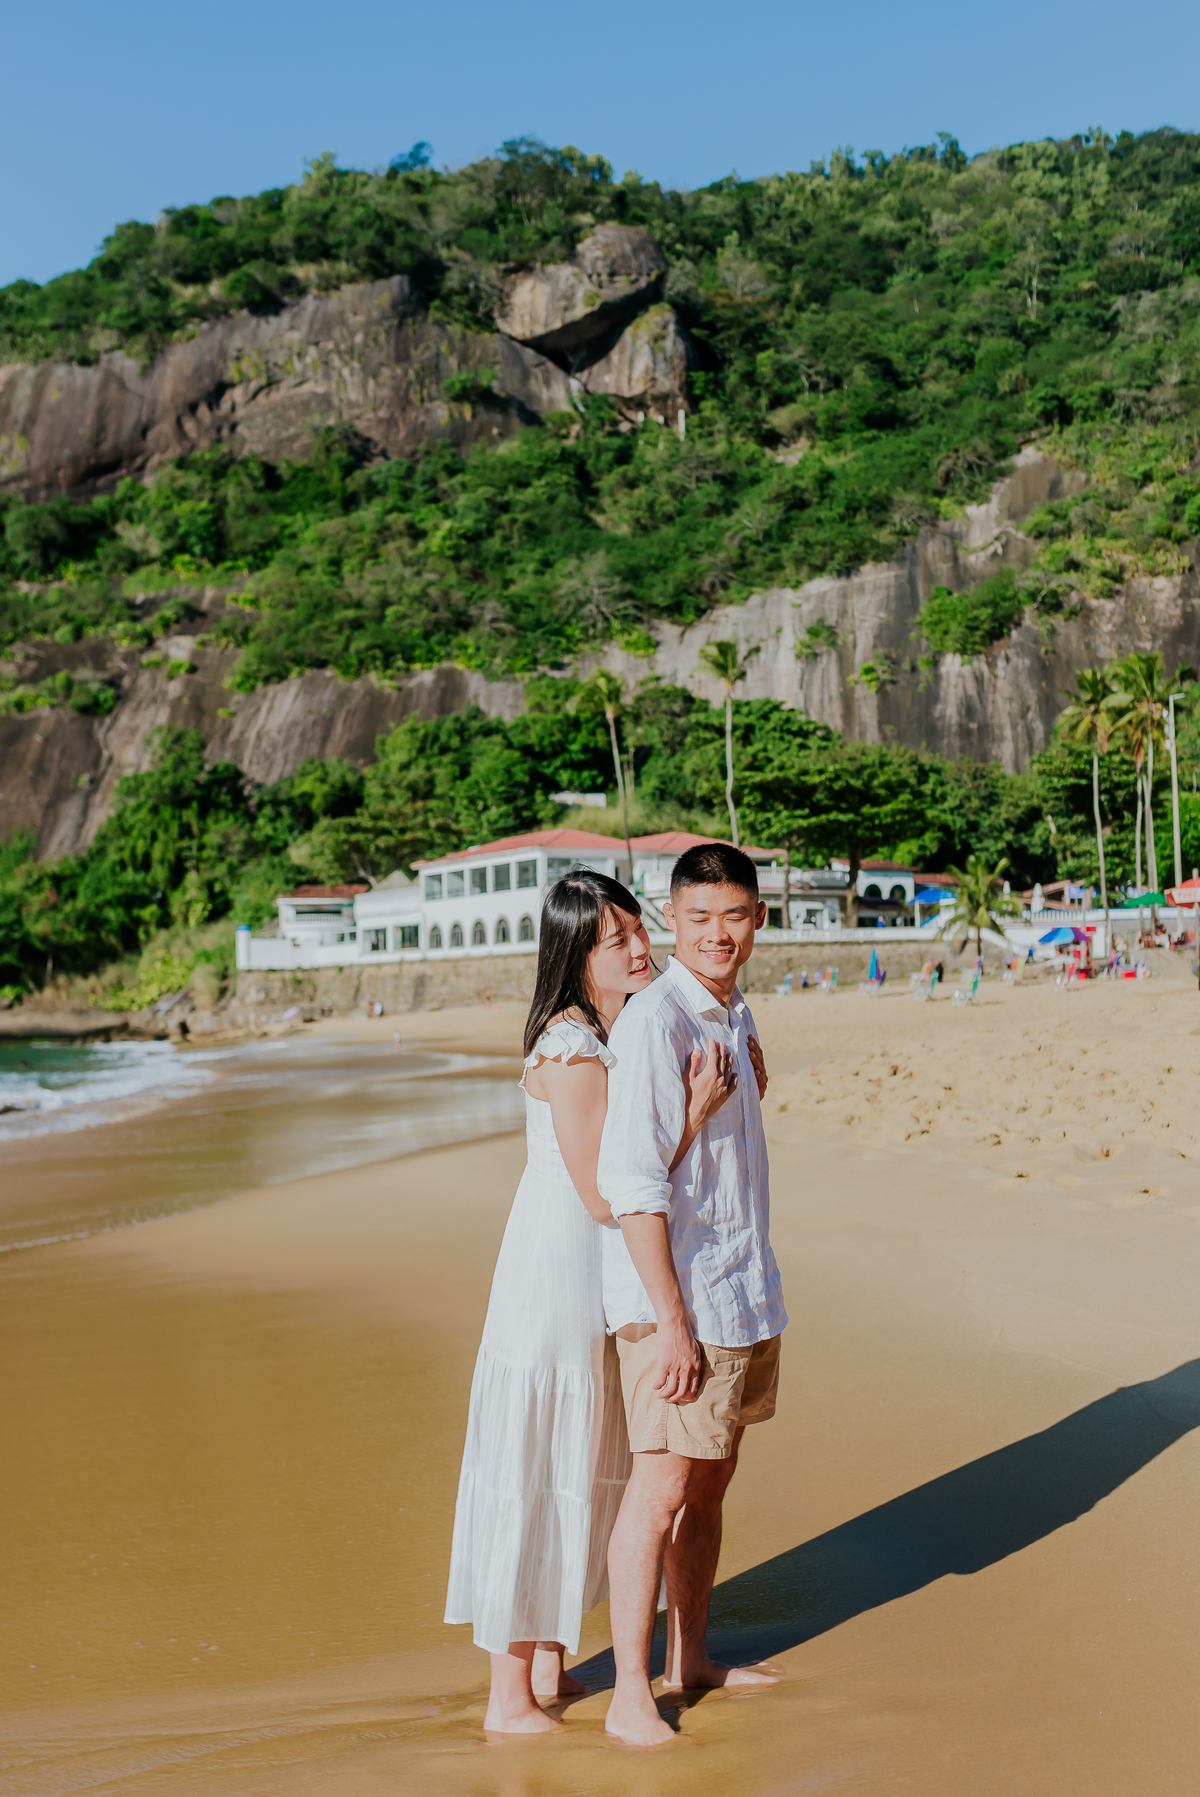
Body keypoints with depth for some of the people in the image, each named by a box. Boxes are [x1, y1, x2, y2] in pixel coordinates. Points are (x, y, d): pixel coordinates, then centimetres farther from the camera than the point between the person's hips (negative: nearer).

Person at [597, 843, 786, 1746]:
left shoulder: (737, 1014, 11)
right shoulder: (653, 1020, -16)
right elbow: (632, 1181, -20)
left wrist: (749, 1086, 8)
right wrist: (670, 1318, -21)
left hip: (746, 1289, 8)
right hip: (678, 1295, -8)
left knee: (710, 1480, 16)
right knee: (662, 1486, -5)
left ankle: (691, 1656, 29)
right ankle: (631, 1695, 4)